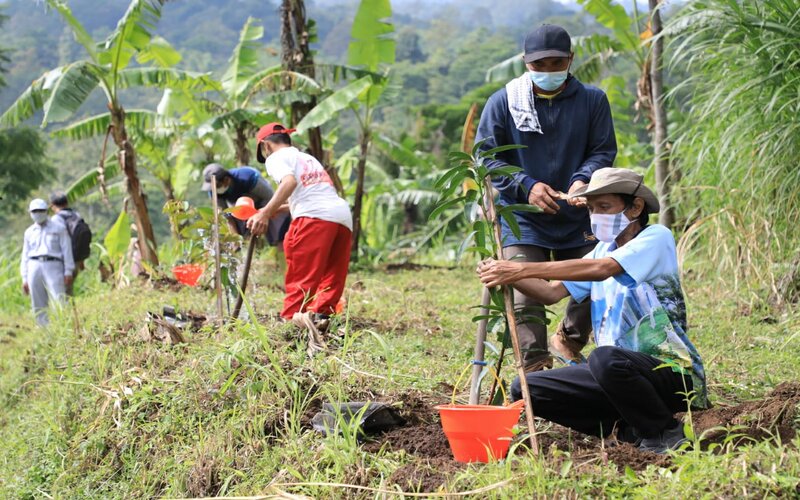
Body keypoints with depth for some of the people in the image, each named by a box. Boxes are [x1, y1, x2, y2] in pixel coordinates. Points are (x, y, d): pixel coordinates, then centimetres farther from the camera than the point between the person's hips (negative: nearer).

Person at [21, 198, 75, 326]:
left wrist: (68, 272, -3)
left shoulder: (59, 228, 9)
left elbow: (66, 250, 5)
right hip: (34, 267, 4)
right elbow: (25, 255, 21)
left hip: (53, 266, -4)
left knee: (59, 301, -16)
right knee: (38, 306, 1)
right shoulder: (29, 232, 19)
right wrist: (24, 278, 15)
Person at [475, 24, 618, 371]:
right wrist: (525, 186, -17)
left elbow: (603, 150, 3)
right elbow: (485, 156, -3)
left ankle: (570, 342, 33)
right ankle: (536, 368, -3)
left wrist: (583, 180, -19)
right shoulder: (503, 101, -2)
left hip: (578, 221, 2)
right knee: (525, 294, -11)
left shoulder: (593, 100, 3)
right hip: (522, 221, -2)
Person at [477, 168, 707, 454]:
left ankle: (666, 434, -12)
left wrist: (525, 269, -30)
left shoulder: (656, 238, -9)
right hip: (620, 373, 8)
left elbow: (601, 269, -26)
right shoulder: (603, 250, 15)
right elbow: (553, 292, 4)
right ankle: (629, 428, 2)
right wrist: (510, 276, -15)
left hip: (672, 372, -7)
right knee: (524, 390, -4)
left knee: (606, 358, -40)